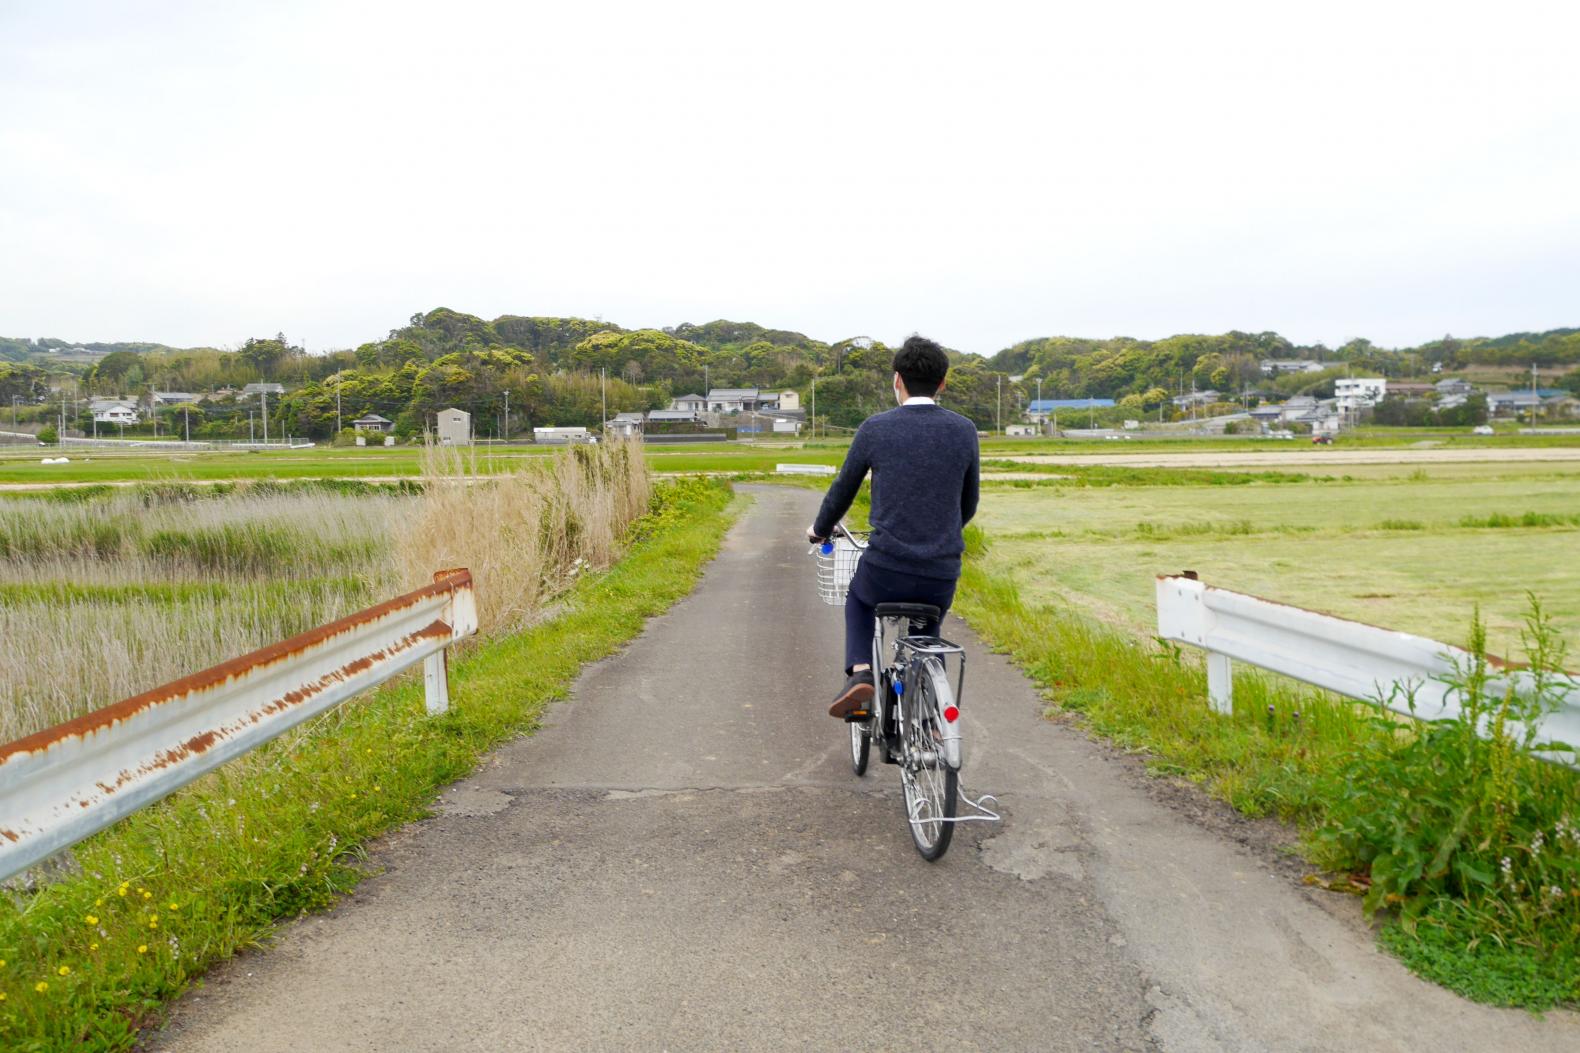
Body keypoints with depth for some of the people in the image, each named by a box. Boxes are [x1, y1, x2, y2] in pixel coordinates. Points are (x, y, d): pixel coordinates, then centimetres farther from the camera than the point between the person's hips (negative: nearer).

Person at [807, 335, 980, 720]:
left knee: (859, 600, 33)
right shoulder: (964, 431, 2)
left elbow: (843, 490, 8)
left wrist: (820, 528, 30)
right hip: (942, 576, 2)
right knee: (927, 624, 35)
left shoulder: (875, 429, -4)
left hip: (886, 570, -2)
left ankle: (860, 675, 10)